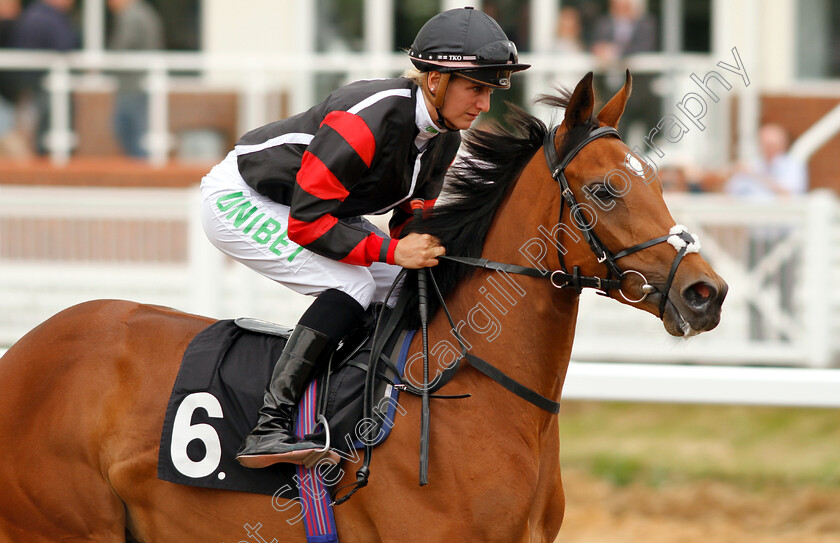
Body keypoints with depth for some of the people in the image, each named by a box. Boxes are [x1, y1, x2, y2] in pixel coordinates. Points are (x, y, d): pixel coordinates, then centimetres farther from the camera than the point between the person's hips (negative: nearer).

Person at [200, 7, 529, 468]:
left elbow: (412, 220, 6)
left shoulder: (443, 137, -6)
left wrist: (433, 249, -16)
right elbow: (307, 219, -33)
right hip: (238, 201, -9)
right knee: (352, 283, -28)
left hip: (319, 206, 9)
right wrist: (392, 251, -36)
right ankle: (267, 429, -33)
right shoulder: (370, 118, -33)